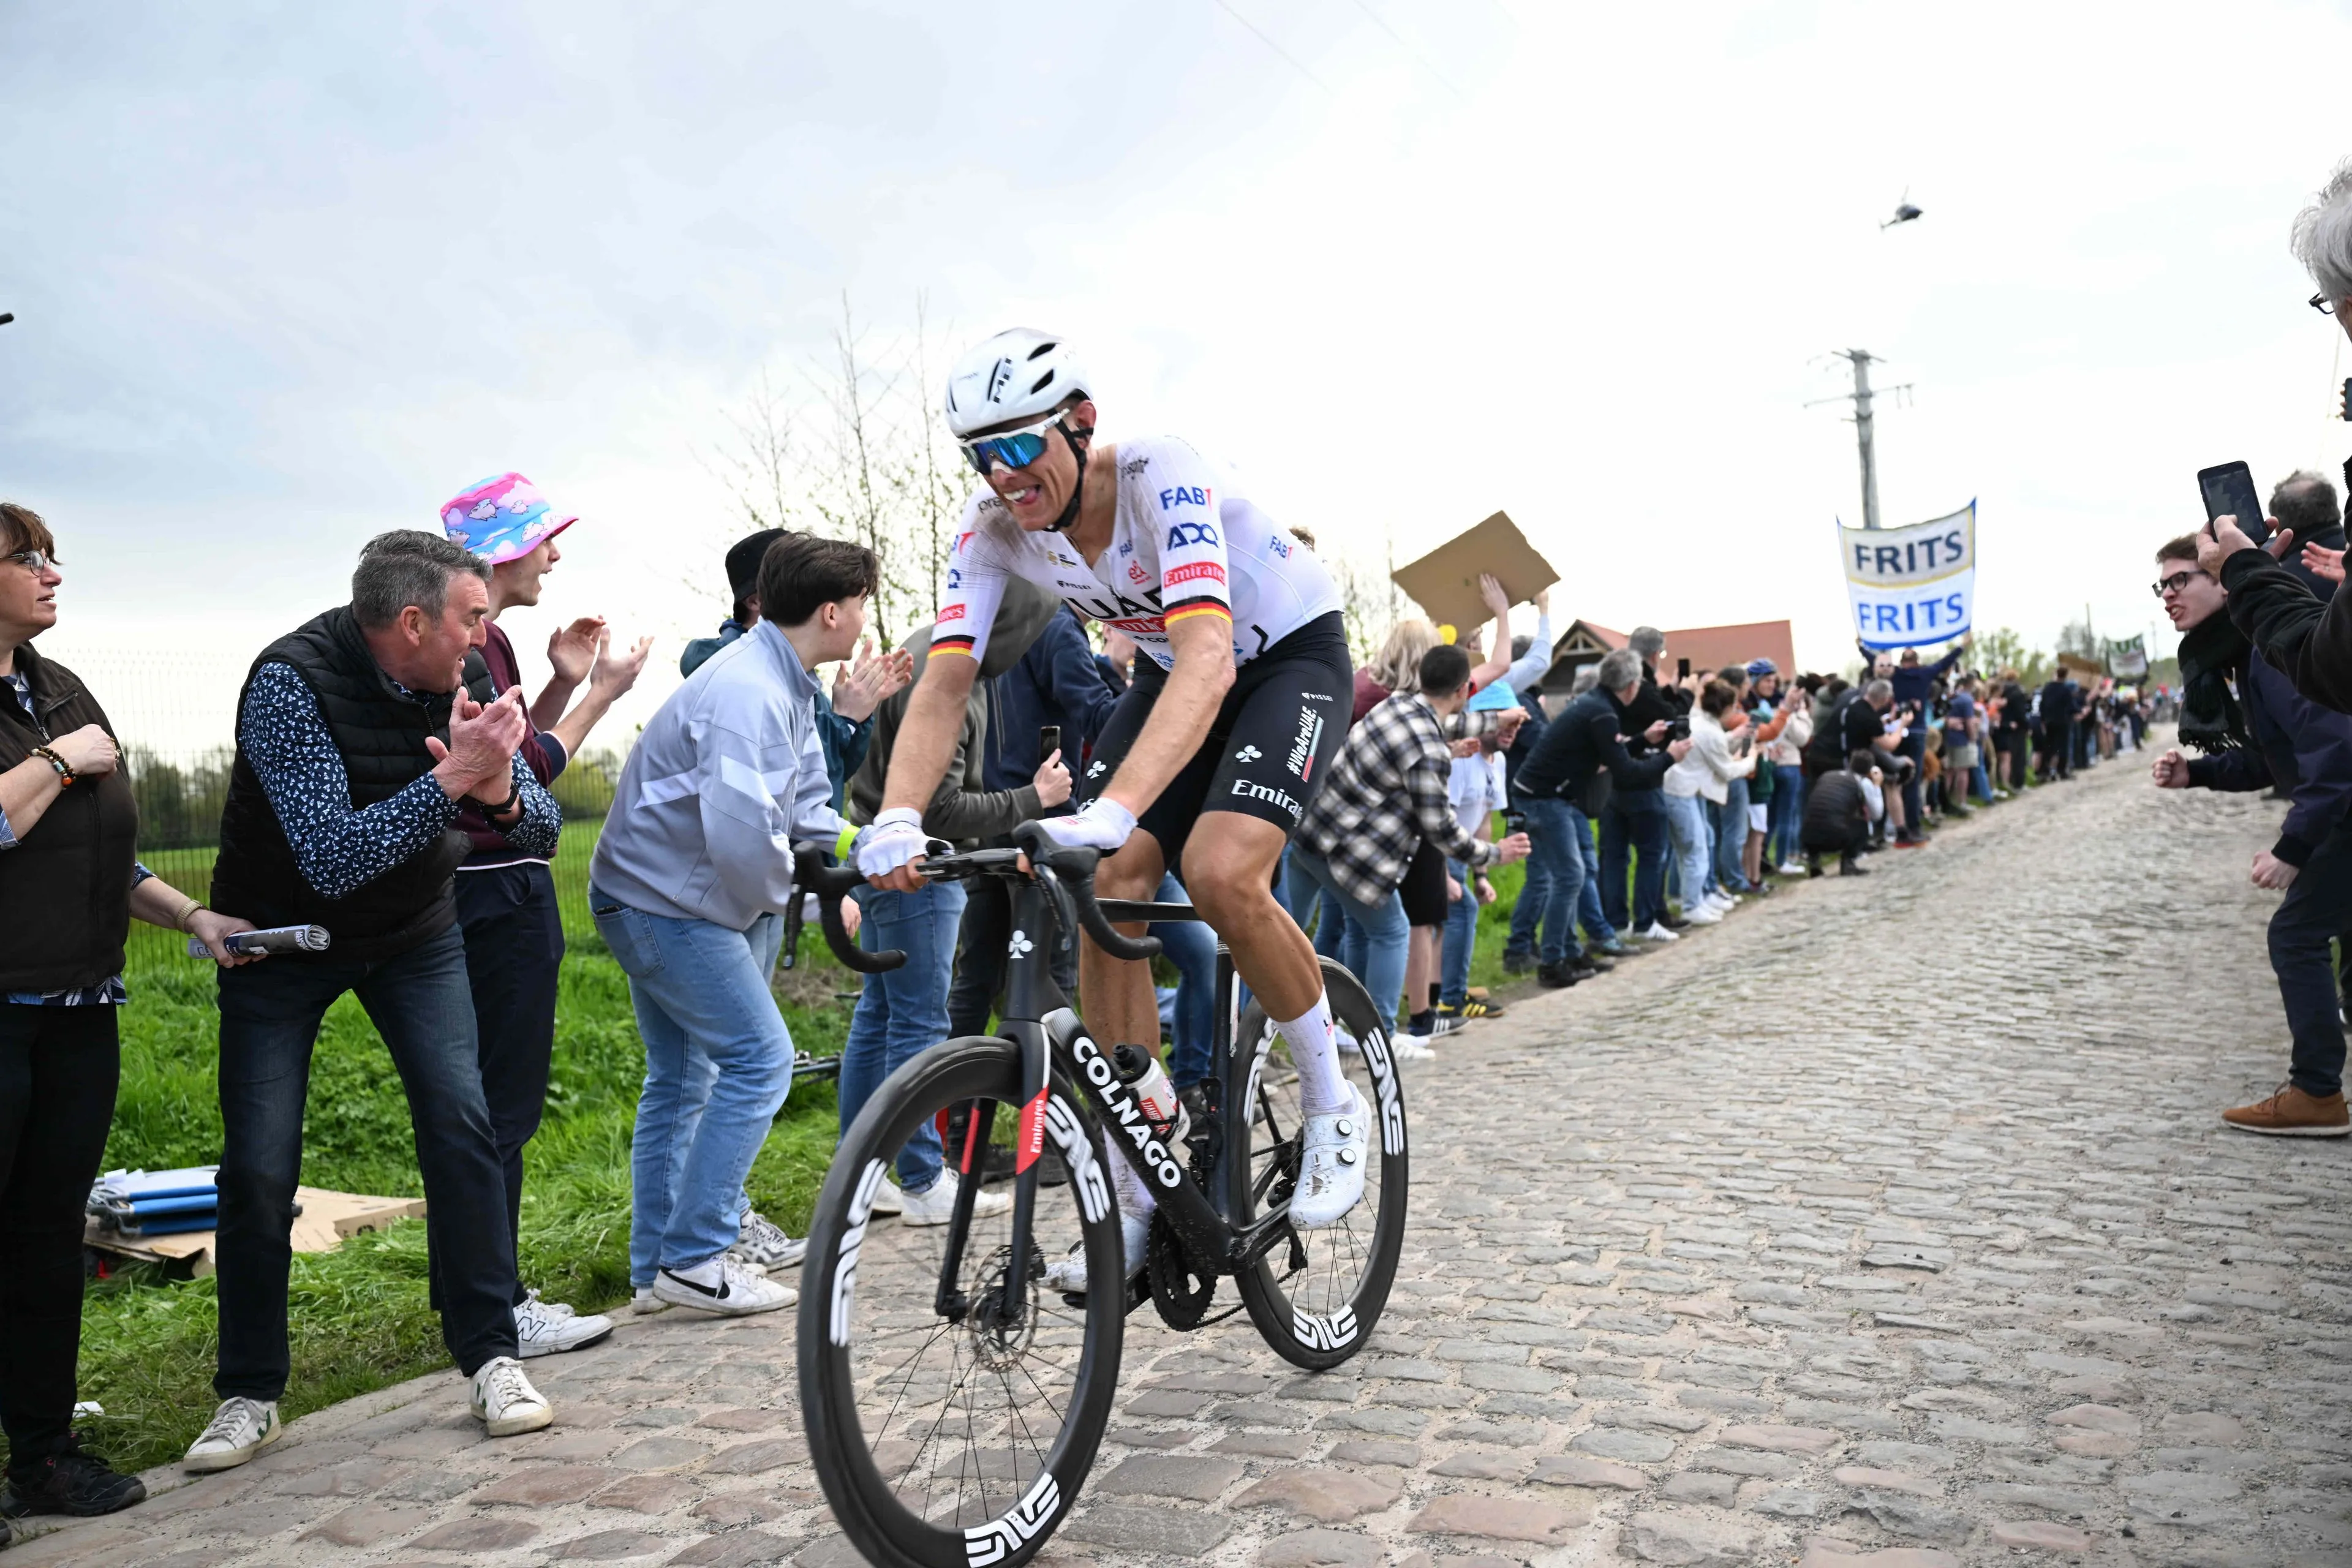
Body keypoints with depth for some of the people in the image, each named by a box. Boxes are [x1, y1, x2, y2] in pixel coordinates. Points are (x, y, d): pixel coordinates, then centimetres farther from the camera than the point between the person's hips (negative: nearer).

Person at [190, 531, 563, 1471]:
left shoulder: (456, 683, -11)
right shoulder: (292, 682, -26)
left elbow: (542, 831, -10)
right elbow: (333, 859, -34)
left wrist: (501, 792, -33)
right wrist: (450, 779, -42)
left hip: (414, 933, 3)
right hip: (282, 935, -3)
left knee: (462, 1122, -11)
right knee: (258, 1166, -4)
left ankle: (491, 1358, 0)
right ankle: (249, 1397, 14)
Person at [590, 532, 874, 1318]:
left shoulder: (789, 688, 9)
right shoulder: (745, 692, -26)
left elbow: (809, 808, 11)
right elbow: (741, 831, -36)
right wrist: (795, 896, -18)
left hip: (656, 901, 11)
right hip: (664, 904, -11)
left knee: (682, 1077, 16)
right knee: (760, 1058, -11)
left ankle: (656, 1266, 26)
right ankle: (694, 1260, -4)